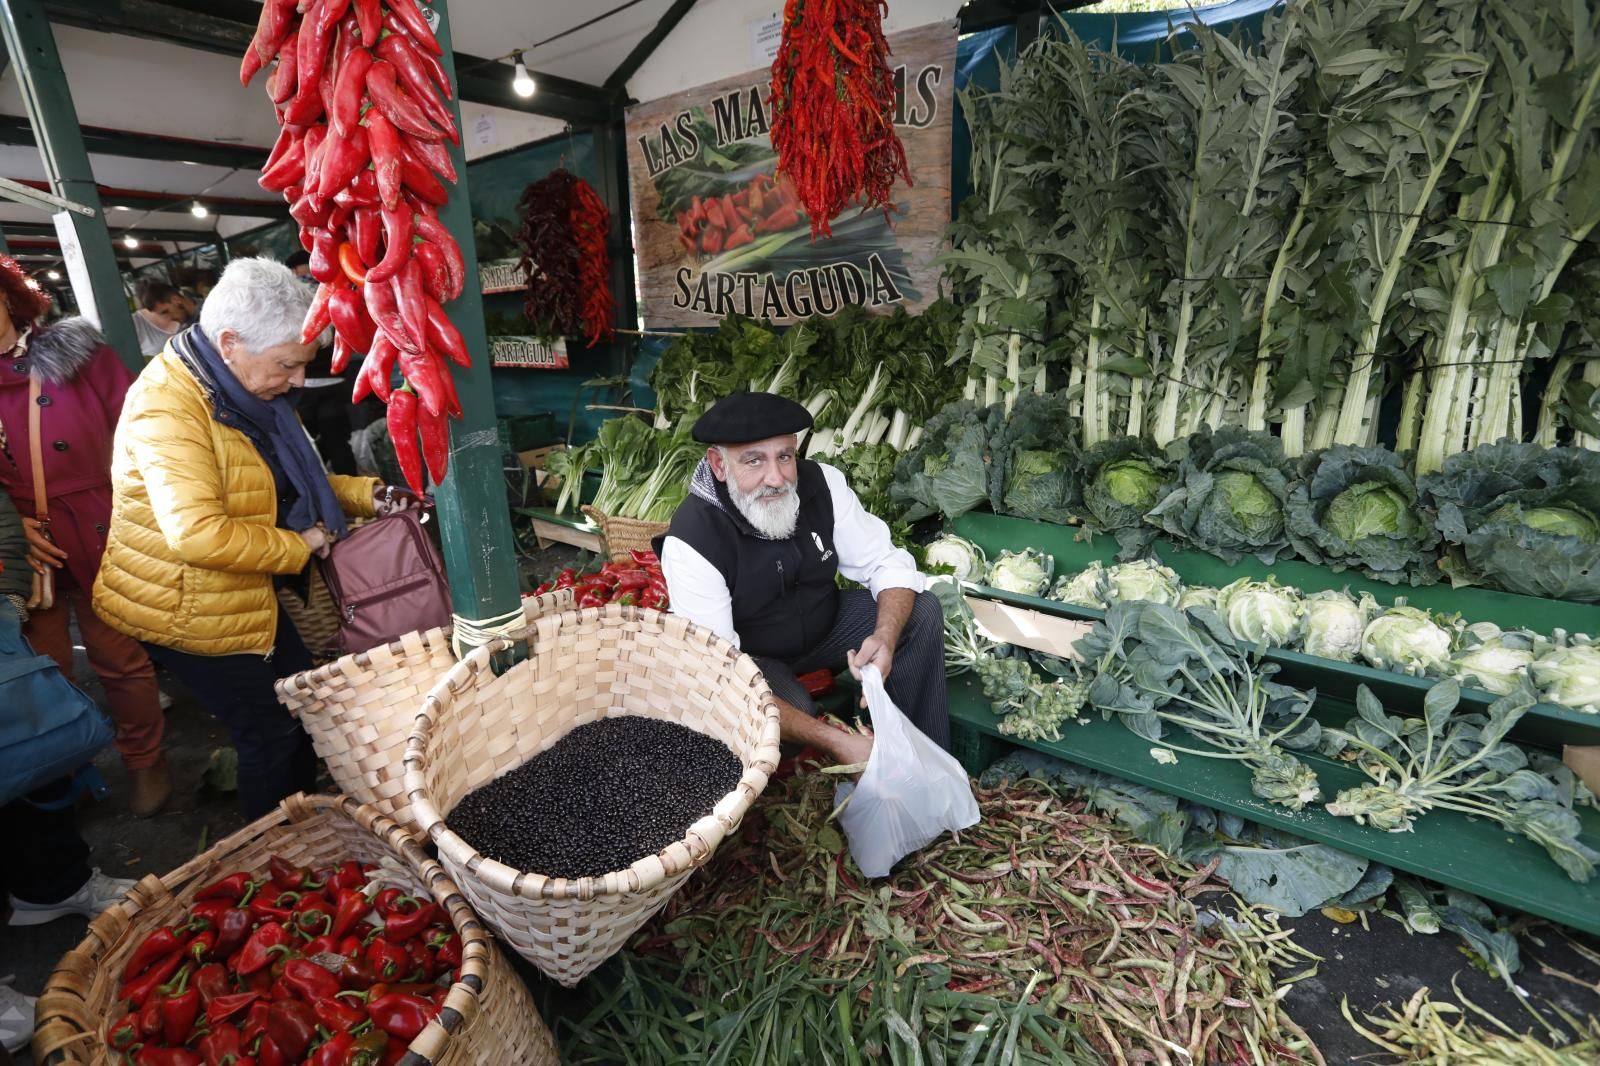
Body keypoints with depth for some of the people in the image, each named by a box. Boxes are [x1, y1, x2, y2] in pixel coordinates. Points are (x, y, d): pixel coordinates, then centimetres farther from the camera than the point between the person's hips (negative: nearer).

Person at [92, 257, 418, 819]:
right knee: (269, 732, 3)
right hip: (182, 611, -9)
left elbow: (289, 481, 12)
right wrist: (298, 545, -23)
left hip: (243, 598, 9)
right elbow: (197, 533, -36)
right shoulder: (167, 405, -27)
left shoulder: (242, 391, 2)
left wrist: (369, 495, -3)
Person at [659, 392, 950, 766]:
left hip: (826, 623, 5)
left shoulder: (822, 483, -19)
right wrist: (836, 742, -41)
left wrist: (885, 636, -34)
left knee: (923, 610, -13)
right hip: (752, 657, -4)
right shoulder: (691, 540, -32)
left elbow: (887, 564, -10)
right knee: (792, 708, -35)